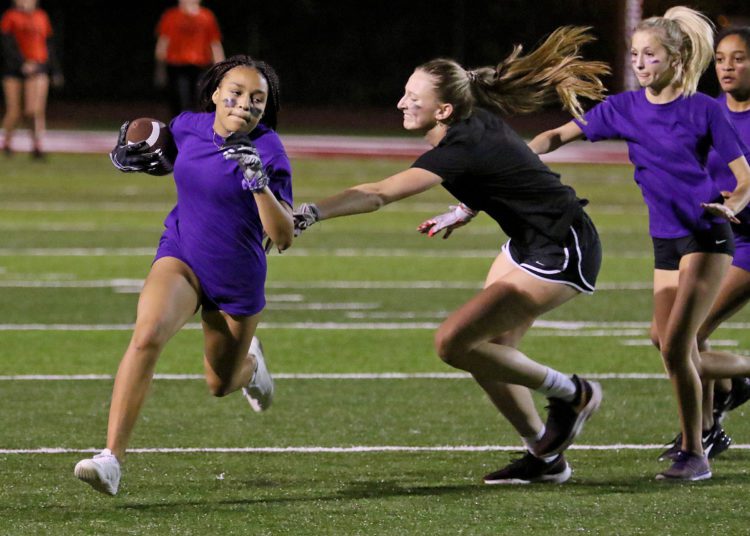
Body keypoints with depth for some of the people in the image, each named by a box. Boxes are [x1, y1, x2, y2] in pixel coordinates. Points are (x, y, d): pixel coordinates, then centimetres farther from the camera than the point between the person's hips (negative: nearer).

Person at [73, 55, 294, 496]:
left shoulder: (268, 150, -19)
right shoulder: (189, 126, -6)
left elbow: (284, 237, -23)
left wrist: (258, 181, -35)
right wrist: (139, 155, 2)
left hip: (237, 281, -1)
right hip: (181, 260, 2)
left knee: (220, 385, 17)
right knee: (148, 334, -29)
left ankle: (249, 361, 57)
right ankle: (112, 457, -32)